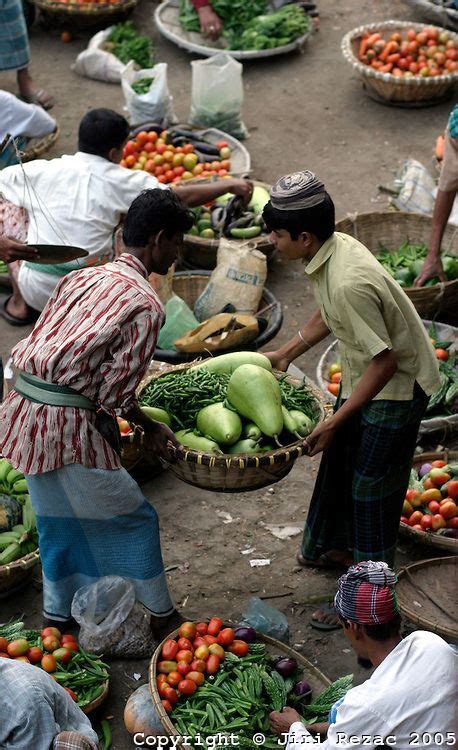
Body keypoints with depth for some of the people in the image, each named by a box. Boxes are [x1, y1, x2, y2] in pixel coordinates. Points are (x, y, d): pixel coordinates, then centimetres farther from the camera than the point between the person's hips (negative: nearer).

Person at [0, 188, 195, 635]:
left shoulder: (81, 278, 12)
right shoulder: (146, 305, -11)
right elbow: (115, 393, -13)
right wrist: (149, 428, 8)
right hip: (66, 424, -8)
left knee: (57, 518, 26)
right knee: (133, 518, 12)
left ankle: (58, 613, 42)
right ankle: (161, 616, 26)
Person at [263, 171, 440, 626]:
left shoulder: (349, 283, -35)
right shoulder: (333, 248, -7)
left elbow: (385, 361, -30)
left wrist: (333, 423, -24)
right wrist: (286, 354, 16)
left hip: (396, 388, -9)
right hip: (362, 374, 9)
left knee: (372, 488, 4)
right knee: (339, 464, 22)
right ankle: (334, 545, 45)